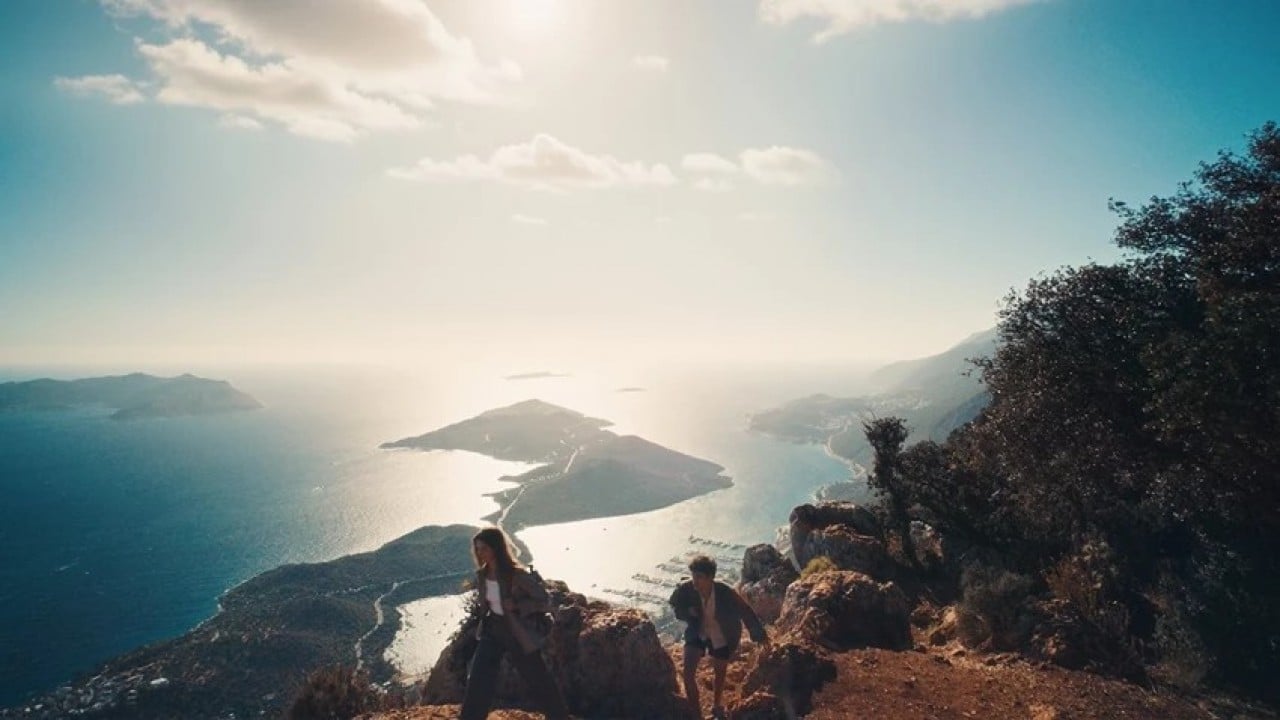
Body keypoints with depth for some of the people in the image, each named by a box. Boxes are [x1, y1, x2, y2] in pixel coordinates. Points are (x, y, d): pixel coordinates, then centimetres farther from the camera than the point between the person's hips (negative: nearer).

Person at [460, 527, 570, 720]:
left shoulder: (517, 574, -23)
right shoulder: (481, 575, -4)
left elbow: (543, 600, -18)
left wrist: (516, 606, -26)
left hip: (519, 634, -5)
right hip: (492, 631, 5)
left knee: (539, 680, 9)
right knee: (477, 681, -2)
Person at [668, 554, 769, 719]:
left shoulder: (726, 593, -34)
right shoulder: (686, 589, -30)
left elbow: (747, 613, -17)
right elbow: (675, 606, -7)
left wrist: (760, 635, -4)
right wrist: (689, 613, -28)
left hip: (721, 638, 0)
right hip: (697, 633, 1)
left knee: (720, 674, 21)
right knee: (688, 673, -15)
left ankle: (717, 706, 52)